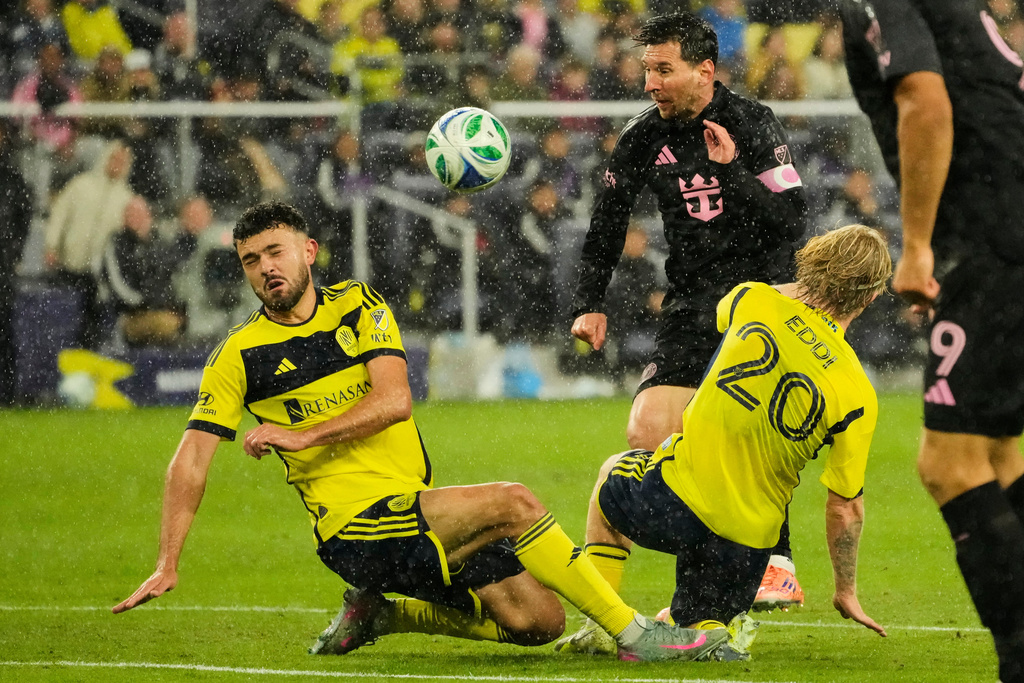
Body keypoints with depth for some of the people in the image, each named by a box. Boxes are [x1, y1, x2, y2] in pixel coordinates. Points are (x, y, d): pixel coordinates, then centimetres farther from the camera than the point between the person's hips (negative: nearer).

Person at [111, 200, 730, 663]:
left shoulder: (359, 307, 9)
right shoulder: (239, 356, 0)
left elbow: (394, 400, -5)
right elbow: (193, 459, -2)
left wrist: (303, 436, -16)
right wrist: (169, 565, -11)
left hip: (418, 512, 5)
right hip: (355, 525, -5)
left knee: (538, 620, -1)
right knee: (513, 504, -24)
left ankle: (383, 613, 16)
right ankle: (635, 633, -21)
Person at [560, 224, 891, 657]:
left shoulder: (753, 301, -5)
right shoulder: (857, 397, -8)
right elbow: (845, 508, -3)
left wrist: (806, 284, 33)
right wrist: (846, 592, 12)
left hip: (676, 500, 0)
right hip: (747, 539, 0)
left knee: (614, 471, 36)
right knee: (690, 621, 27)